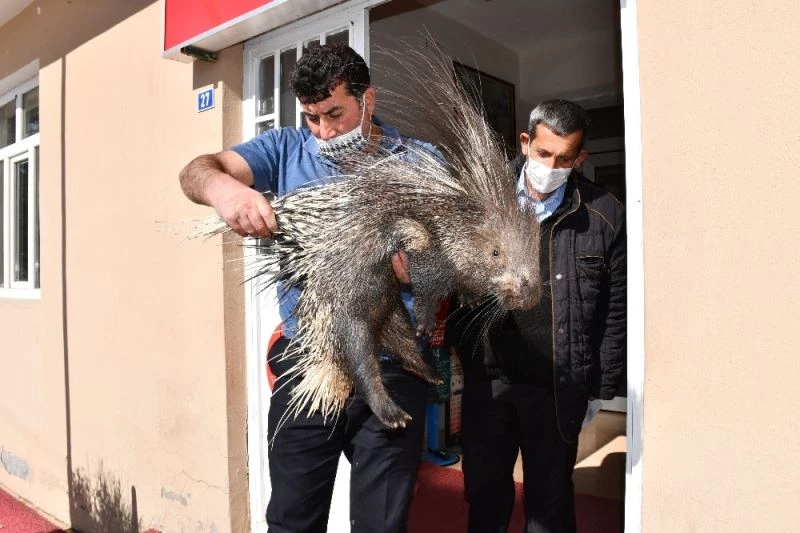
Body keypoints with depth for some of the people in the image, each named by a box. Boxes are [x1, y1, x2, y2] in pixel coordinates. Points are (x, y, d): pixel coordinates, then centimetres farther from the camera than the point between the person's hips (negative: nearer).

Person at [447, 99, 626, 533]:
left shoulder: (605, 217, -4)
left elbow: (615, 311, 0)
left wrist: (601, 389, 1)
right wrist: (464, 350, -6)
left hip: (559, 388, -1)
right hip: (487, 379, 2)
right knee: (485, 496, 18)